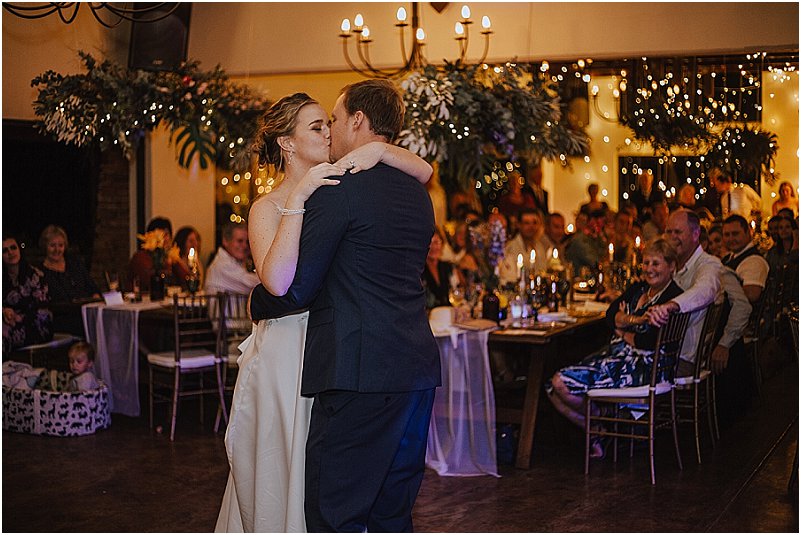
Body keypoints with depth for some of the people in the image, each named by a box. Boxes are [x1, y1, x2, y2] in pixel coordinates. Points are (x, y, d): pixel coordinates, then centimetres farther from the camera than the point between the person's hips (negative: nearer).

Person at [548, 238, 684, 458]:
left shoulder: (673, 298, -10)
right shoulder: (638, 288, 16)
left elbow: (650, 342, -19)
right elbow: (611, 314, 4)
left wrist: (624, 332, -1)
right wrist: (635, 320, -13)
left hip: (640, 366, -9)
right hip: (614, 355, 9)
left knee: (563, 383, -20)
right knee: (554, 385, -8)